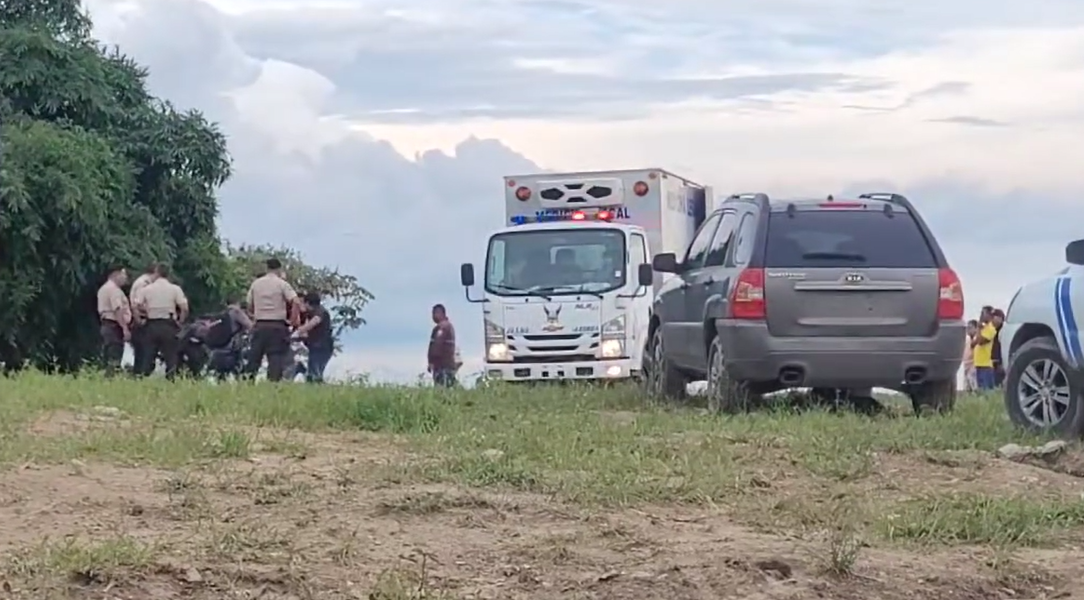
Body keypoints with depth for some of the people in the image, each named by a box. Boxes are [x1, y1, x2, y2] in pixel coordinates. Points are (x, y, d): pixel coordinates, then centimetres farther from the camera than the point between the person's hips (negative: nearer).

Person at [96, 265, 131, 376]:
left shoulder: (104, 289, 20)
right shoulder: (114, 289, -13)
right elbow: (118, 310, -22)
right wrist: (125, 329, -25)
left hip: (105, 324, 10)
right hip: (114, 326, -10)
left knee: (107, 358, 11)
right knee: (114, 359, -13)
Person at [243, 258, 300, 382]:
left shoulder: (256, 284, 8)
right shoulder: (282, 284, -4)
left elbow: (250, 307, 12)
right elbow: (296, 303, -14)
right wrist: (292, 320, -6)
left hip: (259, 325, 4)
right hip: (277, 326, -4)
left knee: (254, 357, 9)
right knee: (276, 357, -2)